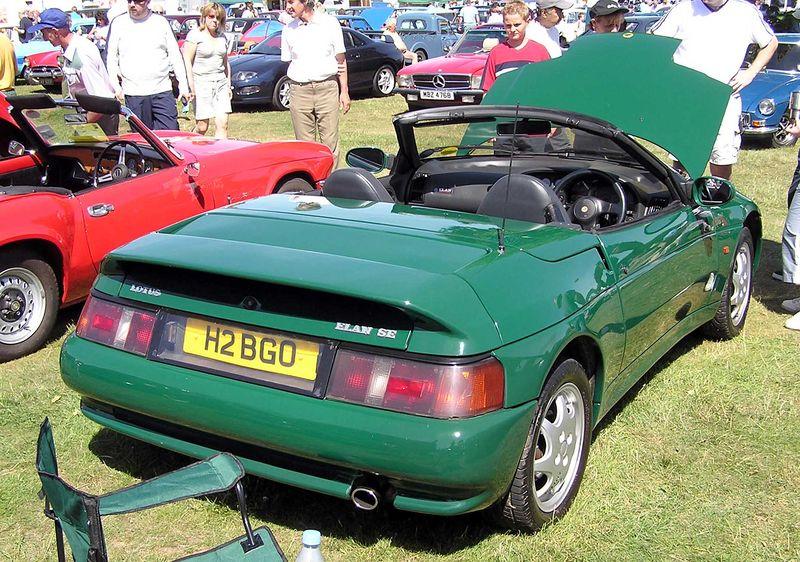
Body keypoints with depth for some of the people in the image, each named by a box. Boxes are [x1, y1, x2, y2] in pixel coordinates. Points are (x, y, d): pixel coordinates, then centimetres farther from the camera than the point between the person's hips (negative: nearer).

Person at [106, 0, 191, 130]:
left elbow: (175, 56, 10)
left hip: (162, 91, 0)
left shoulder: (161, 22, 8)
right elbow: (111, 58, 10)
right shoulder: (118, 23, 7)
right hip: (133, 94, 0)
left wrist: (183, 86, 5)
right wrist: (116, 87, 0)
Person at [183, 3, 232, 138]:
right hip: (202, 83, -5)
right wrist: (191, 87, -16)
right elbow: (187, 61, -8)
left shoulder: (222, 36, 15)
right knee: (202, 127, -5)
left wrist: (229, 86, 20)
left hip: (221, 82, 5)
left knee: (223, 125, -7)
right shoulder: (195, 35, -3)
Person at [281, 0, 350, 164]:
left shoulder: (330, 23, 2)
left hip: (327, 89, -2)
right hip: (299, 90, 2)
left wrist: (344, 91, 4)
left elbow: (341, 60, 7)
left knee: (330, 144, -2)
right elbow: (288, 61, 16)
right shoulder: (288, 29, 8)